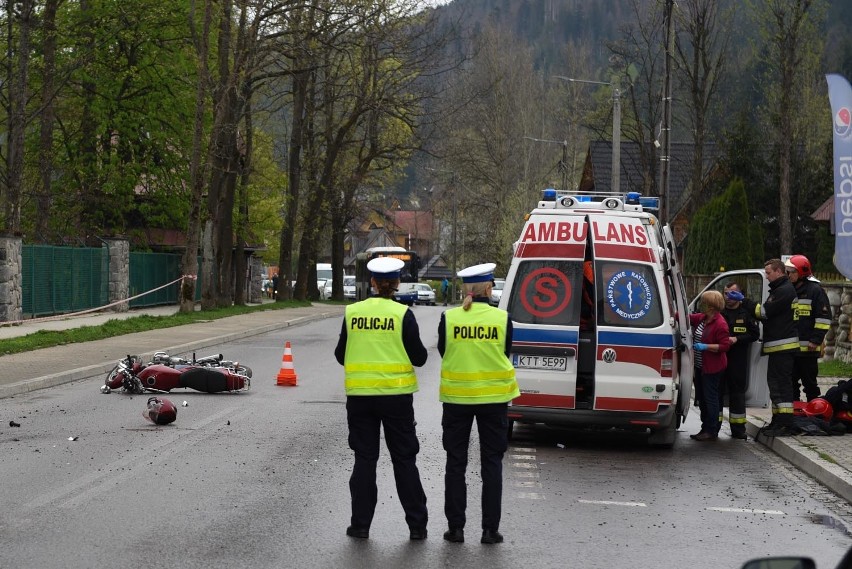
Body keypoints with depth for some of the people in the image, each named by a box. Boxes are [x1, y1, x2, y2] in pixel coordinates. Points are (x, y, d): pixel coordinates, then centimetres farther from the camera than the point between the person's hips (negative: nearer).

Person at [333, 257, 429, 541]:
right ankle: (417, 525, 8)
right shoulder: (402, 314, -9)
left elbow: (340, 355, 6)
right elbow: (418, 357, -6)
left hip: (360, 395, 2)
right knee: (404, 459, 7)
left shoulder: (352, 313, -2)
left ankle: (361, 524, 8)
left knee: (364, 459, 9)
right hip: (396, 395, -1)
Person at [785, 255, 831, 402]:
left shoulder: (815, 290, -5)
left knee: (810, 382, 0)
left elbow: (824, 317, -9)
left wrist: (816, 340, -15)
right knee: (790, 383, 9)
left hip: (808, 347, -7)